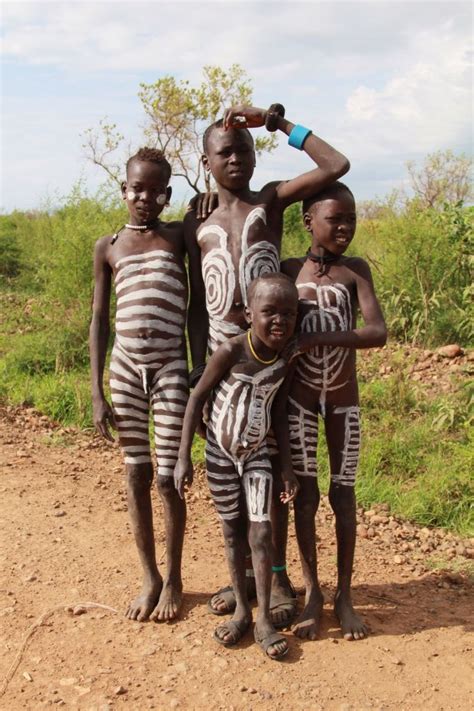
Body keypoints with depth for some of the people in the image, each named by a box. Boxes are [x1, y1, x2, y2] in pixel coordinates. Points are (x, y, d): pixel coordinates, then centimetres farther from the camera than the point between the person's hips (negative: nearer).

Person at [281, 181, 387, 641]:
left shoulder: (356, 270, -6)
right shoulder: (287, 270, -4)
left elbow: (377, 333, -17)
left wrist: (318, 337, -27)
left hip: (344, 400, 0)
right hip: (299, 399, 0)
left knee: (343, 495, 6)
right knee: (305, 495, 4)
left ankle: (344, 595, 19)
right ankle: (312, 593, 17)